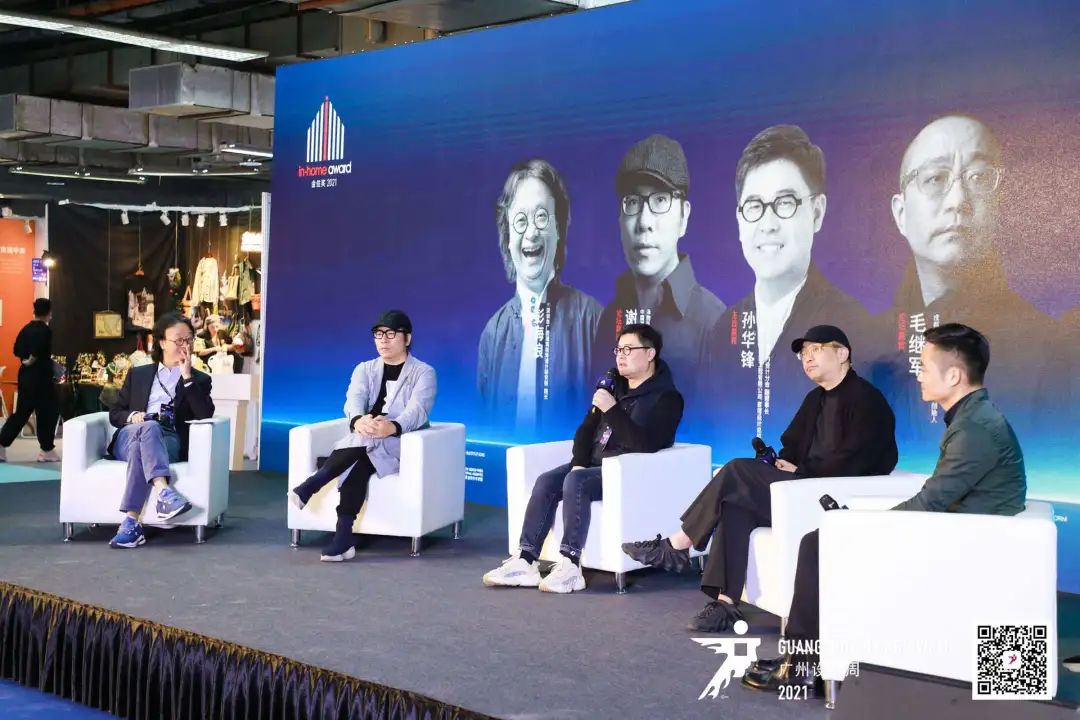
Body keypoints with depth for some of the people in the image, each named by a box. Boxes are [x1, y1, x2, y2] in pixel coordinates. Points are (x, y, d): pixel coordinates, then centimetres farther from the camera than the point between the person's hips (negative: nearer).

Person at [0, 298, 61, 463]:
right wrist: (31, 361, -9)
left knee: (21, 412, 13)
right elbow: (38, 351, -26)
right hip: (41, 377, -7)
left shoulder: (26, 329, 9)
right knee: (48, 412, 6)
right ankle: (47, 450, 12)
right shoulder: (45, 331, -14)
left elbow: (17, 350, 12)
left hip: (25, 376, 7)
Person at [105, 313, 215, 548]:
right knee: (148, 426, -36)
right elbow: (114, 413, 19)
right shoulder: (138, 374, 25)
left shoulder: (199, 379, 19)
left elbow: (205, 416, -1)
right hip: (128, 438, 1)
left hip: (169, 442, -1)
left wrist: (187, 377, -5)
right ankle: (165, 492, -58)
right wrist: (131, 416, -5)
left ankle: (131, 521, -48)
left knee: (141, 449, -37)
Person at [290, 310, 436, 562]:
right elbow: (354, 401, -7)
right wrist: (358, 420, -35)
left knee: (364, 445, -37)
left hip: (402, 443, -3)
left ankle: (310, 486, -37)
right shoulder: (365, 369, 16)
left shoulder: (424, 373, 4)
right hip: (363, 442, 3)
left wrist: (392, 426, -41)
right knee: (358, 461, -35)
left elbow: (417, 410, -16)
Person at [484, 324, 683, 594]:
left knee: (576, 482, -32)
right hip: (595, 464, 7)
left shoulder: (666, 397, -6)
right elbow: (586, 429, 14)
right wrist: (579, 463, -4)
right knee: (546, 481, -16)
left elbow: (645, 444, -20)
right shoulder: (613, 387, 17)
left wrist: (612, 409, -20)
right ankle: (525, 561, -23)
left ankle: (570, 567, -34)